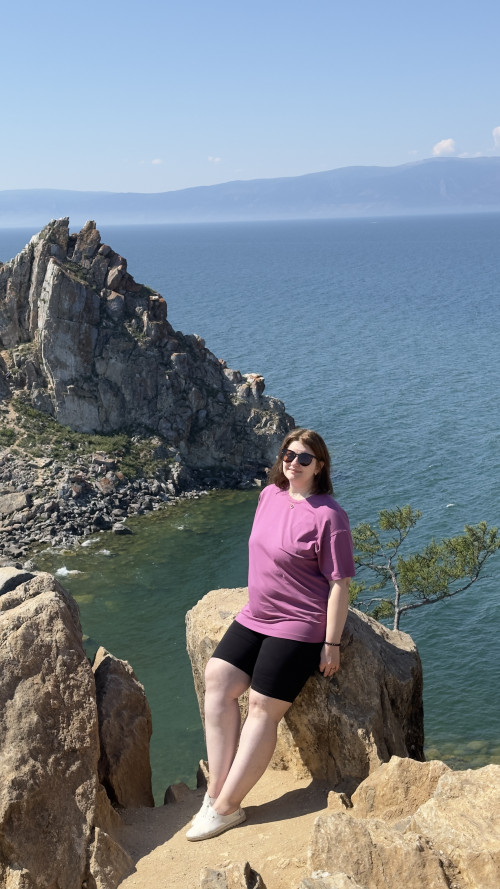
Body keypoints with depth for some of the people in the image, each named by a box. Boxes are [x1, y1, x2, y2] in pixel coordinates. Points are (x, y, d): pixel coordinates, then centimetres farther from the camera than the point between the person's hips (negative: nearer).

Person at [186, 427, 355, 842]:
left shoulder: (328, 515, -16)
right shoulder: (270, 494, 6)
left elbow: (339, 583, -16)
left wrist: (332, 643, -16)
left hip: (298, 627, -8)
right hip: (254, 617, 8)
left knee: (263, 709, -8)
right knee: (217, 682, -5)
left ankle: (225, 807, -2)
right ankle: (217, 789, -2)